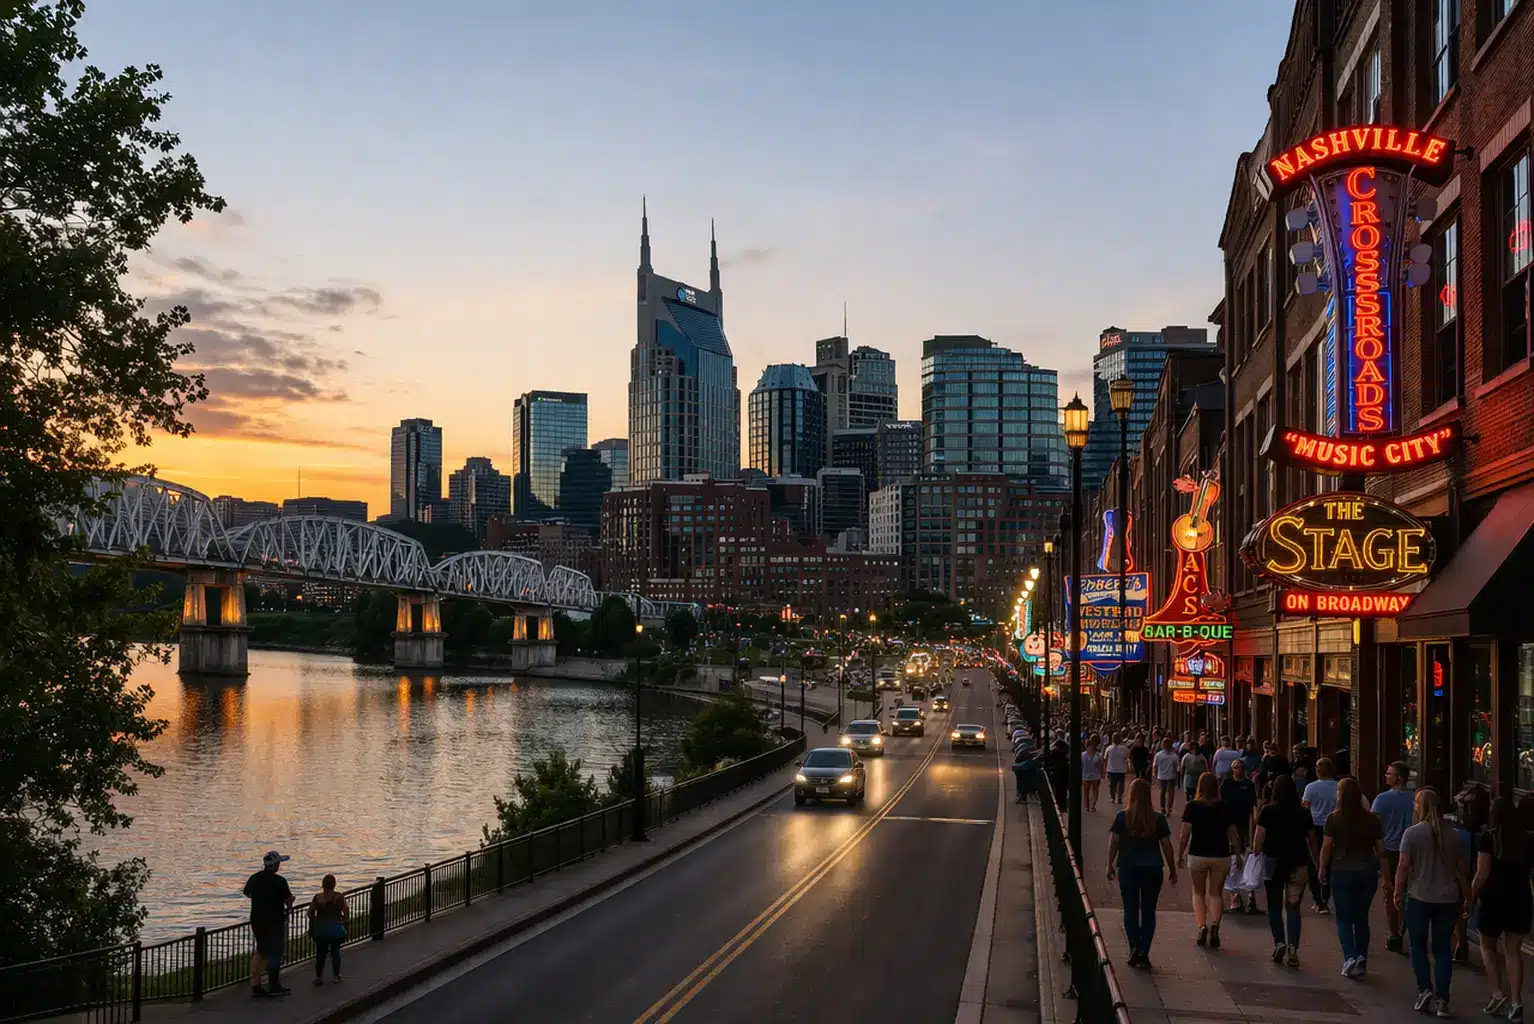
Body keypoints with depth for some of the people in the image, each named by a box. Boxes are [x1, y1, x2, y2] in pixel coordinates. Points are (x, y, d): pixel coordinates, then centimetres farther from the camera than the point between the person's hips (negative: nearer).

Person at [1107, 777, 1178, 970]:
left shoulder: (1122, 817, -6)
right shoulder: (1158, 819, -3)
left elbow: (1114, 843, -4)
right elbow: (1166, 845, 1)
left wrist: (1110, 865, 8)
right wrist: (1172, 869, 12)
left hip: (1128, 869, -1)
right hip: (1153, 869, 1)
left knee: (1130, 910, 9)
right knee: (1149, 911, 10)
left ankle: (1134, 946, -9)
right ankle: (1144, 954, 8)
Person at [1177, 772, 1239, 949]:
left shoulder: (1192, 807, -7)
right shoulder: (1224, 808, -1)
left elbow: (1184, 834, -8)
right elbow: (1233, 835, 0)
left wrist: (1180, 855, 2)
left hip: (1197, 855, -1)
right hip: (1221, 855, 1)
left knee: (1198, 893, 16)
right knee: (1216, 894, 13)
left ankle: (1201, 926, 0)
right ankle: (1214, 924, -9)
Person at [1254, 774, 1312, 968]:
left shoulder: (1268, 811, -5)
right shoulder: (1303, 813, 3)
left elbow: (1259, 838, -8)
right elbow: (1311, 839, 8)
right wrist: (1314, 863, 18)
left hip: (1274, 862, -2)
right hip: (1299, 863, 2)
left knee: (1274, 905, 12)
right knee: (1293, 907, 5)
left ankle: (1279, 942, -1)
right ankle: (1293, 948, -4)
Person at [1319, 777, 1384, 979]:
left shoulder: (1334, 818, -9)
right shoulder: (1371, 819, -1)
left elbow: (1326, 847, -8)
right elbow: (1381, 849, 1)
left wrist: (1322, 869, 4)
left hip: (1342, 871, -3)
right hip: (1367, 871, 3)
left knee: (1344, 918, 5)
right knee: (1362, 918, 14)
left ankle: (1350, 958, -10)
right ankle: (1361, 960, 13)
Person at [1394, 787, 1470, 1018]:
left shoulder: (1412, 833, -9)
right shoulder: (1452, 835, 2)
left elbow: (1403, 866, -11)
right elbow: (1461, 869, 7)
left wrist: (1399, 892, 0)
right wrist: (1464, 895, 17)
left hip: (1419, 897, -3)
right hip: (1448, 899, 3)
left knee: (1418, 945, 13)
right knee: (1443, 949, 8)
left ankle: (1424, 989, 2)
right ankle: (1441, 999, 5)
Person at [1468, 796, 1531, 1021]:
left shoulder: (1489, 837, -9)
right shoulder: (1526, 839, 0)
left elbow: (1482, 874, -12)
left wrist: (1471, 898, -4)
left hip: (1494, 899, -3)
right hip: (1521, 900, 3)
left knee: (1488, 946, 17)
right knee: (1513, 950, 11)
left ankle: (1498, 993, 4)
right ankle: (1515, 1001, 4)